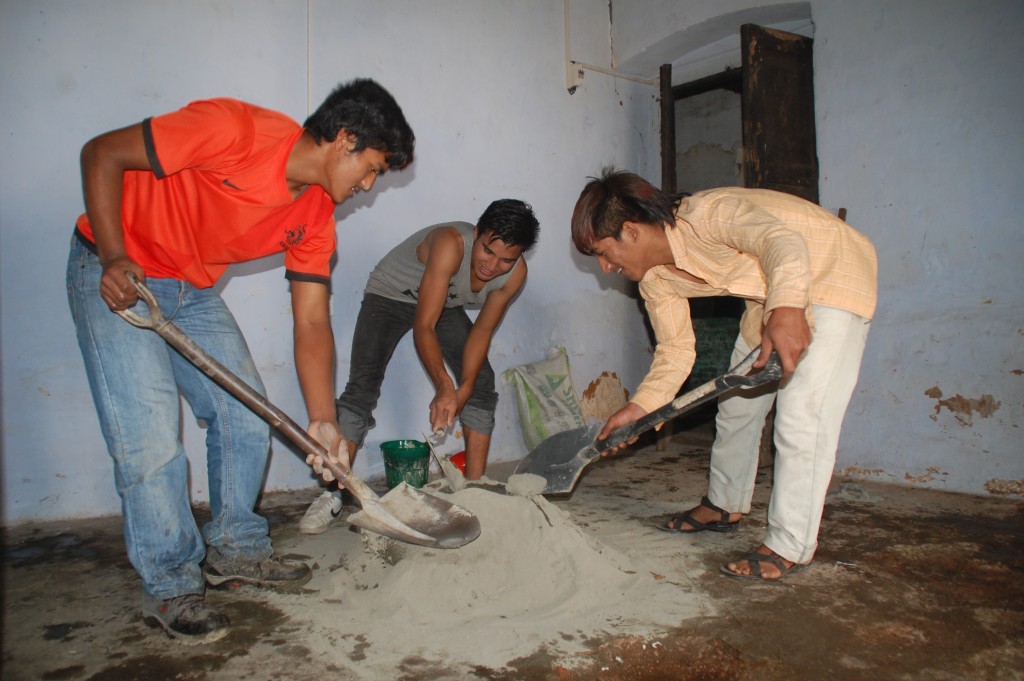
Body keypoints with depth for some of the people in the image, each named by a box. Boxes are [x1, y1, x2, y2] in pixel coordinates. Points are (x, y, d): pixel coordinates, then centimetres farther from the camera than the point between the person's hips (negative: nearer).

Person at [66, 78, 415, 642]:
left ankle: (234, 549, 24)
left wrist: (322, 423, -11)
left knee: (247, 418, 5)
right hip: (113, 275, -7)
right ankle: (169, 587, 8)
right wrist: (114, 259, -28)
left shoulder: (315, 215, -6)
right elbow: (101, 155, -19)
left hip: (194, 290, 7)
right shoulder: (233, 129, -26)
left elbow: (311, 324, -6)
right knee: (151, 439, -10)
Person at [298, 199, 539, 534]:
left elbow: (482, 330, -14)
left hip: (445, 304, 5)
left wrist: (464, 389, -24)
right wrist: (445, 387, -48)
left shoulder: (515, 273, -21)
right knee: (362, 386, -18)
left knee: (481, 382, -6)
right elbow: (423, 327, -39)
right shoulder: (450, 244, -39)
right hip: (390, 294, -5)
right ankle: (332, 495, -11)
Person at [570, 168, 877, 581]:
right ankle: (725, 506, 31)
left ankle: (790, 545, -6)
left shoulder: (709, 214, -32)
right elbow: (676, 351, -1)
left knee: (802, 413, -17)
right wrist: (636, 409, -10)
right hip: (772, 298, 9)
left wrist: (787, 308, -67)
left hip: (835, 273, -8)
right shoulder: (655, 280, -7)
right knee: (736, 403, 13)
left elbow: (784, 242, -48)